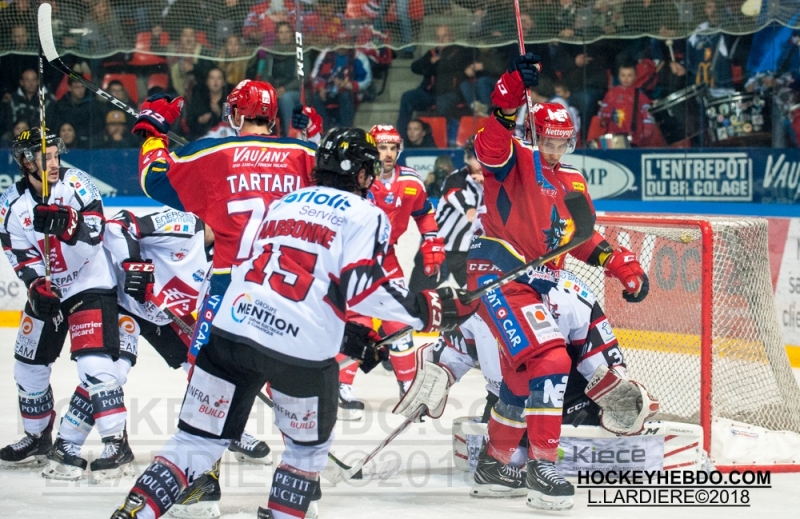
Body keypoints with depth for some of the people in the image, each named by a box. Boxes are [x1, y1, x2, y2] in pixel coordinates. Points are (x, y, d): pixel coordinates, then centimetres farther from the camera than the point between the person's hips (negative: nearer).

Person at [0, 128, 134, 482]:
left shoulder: (75, 183, -14)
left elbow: (94, 232, -22)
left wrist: (65, 224, -41)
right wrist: (37, 288, -24)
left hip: (92, 285, -5)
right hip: (47, 290, 5)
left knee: (94, 365, -19)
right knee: (29, 365, 13)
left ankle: (117, 443, -14)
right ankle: (39, 438, 34)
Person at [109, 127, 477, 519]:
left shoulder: (282, 203, 24)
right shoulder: (364, 215, 5)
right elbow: (362, 288, -6)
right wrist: (426, 310, 0)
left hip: (233, 328, 5)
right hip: (302, 346, -5)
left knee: (197, 440, 9)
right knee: (308, 445, 20)